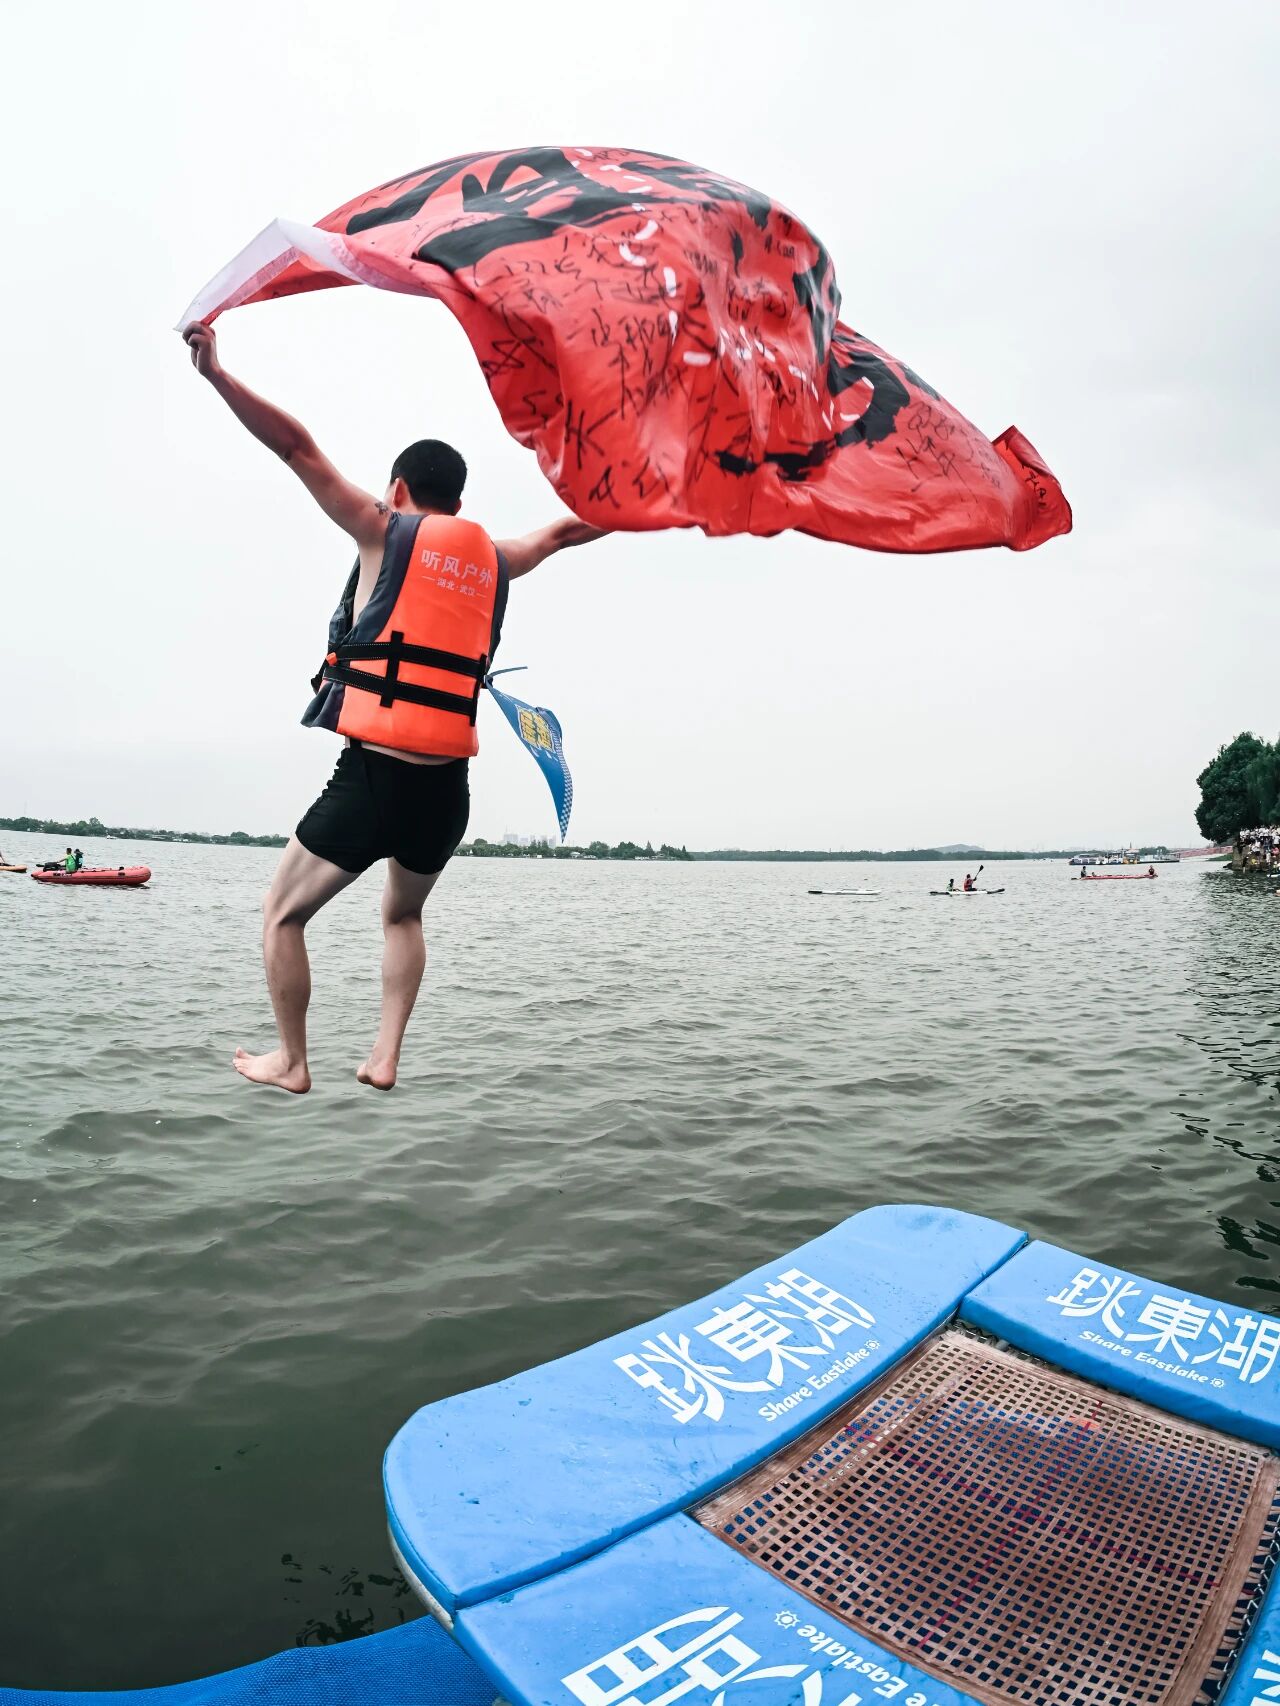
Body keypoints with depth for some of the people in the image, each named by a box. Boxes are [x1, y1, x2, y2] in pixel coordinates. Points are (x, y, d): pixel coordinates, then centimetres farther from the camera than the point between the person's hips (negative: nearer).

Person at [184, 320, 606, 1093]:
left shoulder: (386, 531, 4)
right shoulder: (494, 557, 16)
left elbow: (298, 447, 1)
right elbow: (562, 531, 34)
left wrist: (216, 373, 8)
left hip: (373, 774, -4)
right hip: (447, 789, 5)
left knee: (282, 916, 16)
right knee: (404, 916, 29)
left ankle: (291, 1062, 22)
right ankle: (385, 1058, 22)